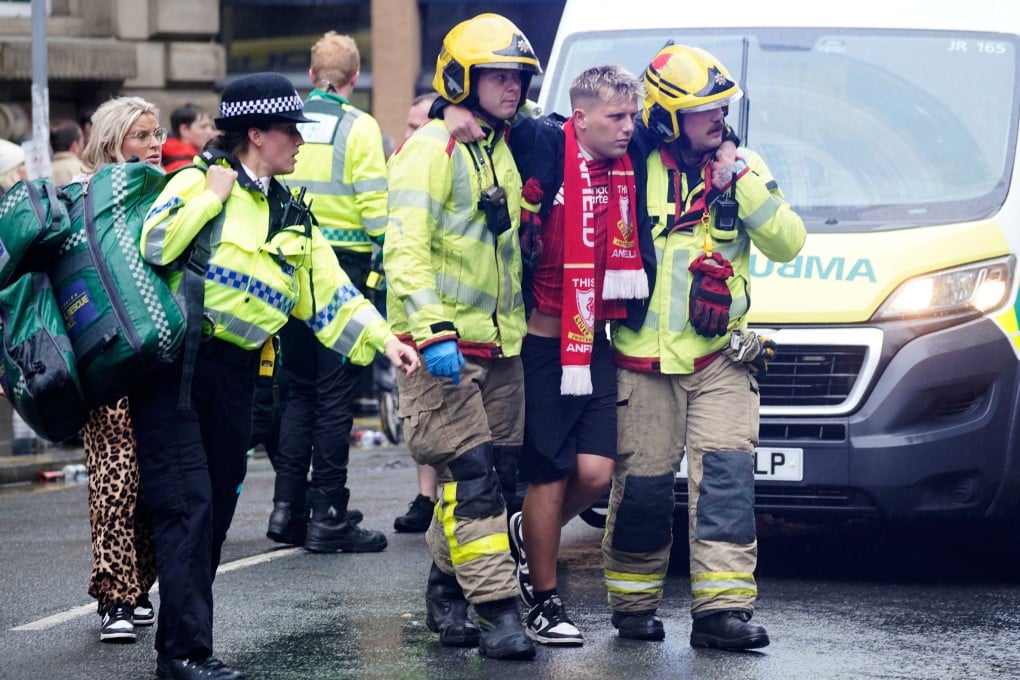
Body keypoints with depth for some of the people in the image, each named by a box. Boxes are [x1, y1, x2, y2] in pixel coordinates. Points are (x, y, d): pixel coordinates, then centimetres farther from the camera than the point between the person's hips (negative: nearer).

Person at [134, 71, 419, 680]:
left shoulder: (292, 215, 16)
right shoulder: (200, 181, -4)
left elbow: (332, 293, 13)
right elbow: (153, 246, -18)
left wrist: (385, 340, 2)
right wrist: (212, 193, -14)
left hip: (235, 373, 7)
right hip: (174, 362, -7)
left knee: (218, 511, 9)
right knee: (188, 504, -12)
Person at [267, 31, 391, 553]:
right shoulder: (358, 127, -7)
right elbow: (375, 206, -12)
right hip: (344, 268, -5)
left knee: (299, 388, 15)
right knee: (335, 393, 0)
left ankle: (287, 508, 13)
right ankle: (327, 517, 1)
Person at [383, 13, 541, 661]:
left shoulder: (506, 151, 15)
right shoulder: (432, 150, -10)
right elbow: (406, 248, -18)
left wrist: (520, 327, 24)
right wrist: (433, 331, -26)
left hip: (500, 344, 8)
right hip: (442, 346, -8)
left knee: (499, 473, 9)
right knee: (472, 477, -11)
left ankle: (447, 591, 21)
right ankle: (498, 610, -12)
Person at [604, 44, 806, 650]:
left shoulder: (741, 166, 6)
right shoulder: (634, 169, -2)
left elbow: (787, 243, -2)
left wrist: (744, 183, -12)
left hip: (721, 358, 1)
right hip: (644, 360, -1)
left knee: (726, 476, -10)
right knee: (643, 482, 2)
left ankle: (722, 607, -12)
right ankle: (634, 602, 18)